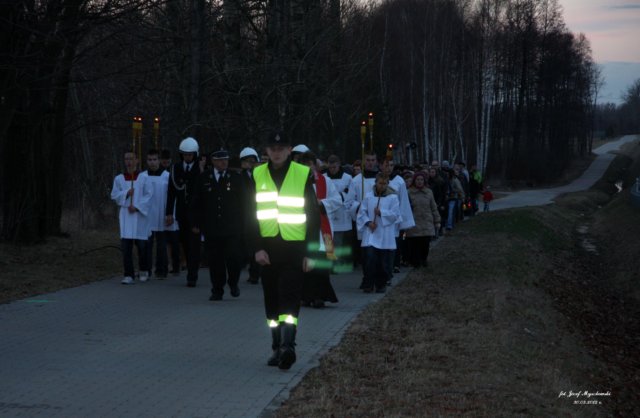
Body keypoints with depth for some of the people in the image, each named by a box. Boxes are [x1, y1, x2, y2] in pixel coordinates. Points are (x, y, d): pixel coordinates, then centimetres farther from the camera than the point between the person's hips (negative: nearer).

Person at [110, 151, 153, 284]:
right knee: (126, 246, -8)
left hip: (139, 215, -1)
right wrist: (126, 193, -12)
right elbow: (114, 195, 5)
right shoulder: (119, 179, 6)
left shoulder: (143, 178, 0)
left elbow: (149, 195, -4)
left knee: (141, 244, 4)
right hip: (126, 215, 1)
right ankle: (129, 275, -7)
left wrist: (137, 206, -13)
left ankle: (144, 271, 27)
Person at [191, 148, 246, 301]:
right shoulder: (203, 179, 5)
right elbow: (196, 203, 9)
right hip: (211, 228, 1)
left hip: (232, 229, -1)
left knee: (234, 258, -6)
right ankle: (217, 291, 13)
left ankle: (233, 283, 20)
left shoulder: (235, 178, 4)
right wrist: (195, 223, 3)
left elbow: (243, 203, 6)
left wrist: (242, 224, 1)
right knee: (215, 260, 2)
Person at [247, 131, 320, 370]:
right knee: (272, 301, 9)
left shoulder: (303, 175, -1)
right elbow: (251, 215, 7)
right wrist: (257, 248, -3)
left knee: (289, 299, -14)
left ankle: (288, 346, -22)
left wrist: (309, 252, -3)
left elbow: (313, 216, 2)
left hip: (295, 249, -3)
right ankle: (278, 348, 17)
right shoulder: (257, 176, 7)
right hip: (268, 248, 3)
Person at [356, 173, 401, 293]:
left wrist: (381, 212, -13)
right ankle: (368, 284, -3)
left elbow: (395, 214, -3)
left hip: (385, 237, 0)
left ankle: (381, 284, 18)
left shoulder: (393, 198, 3)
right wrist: (368, 222, -11)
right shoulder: (368, 197, 7)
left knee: (383, 262, 2)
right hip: (370, 234, 0)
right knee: (370, 258, -12)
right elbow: (362, 213, 6)